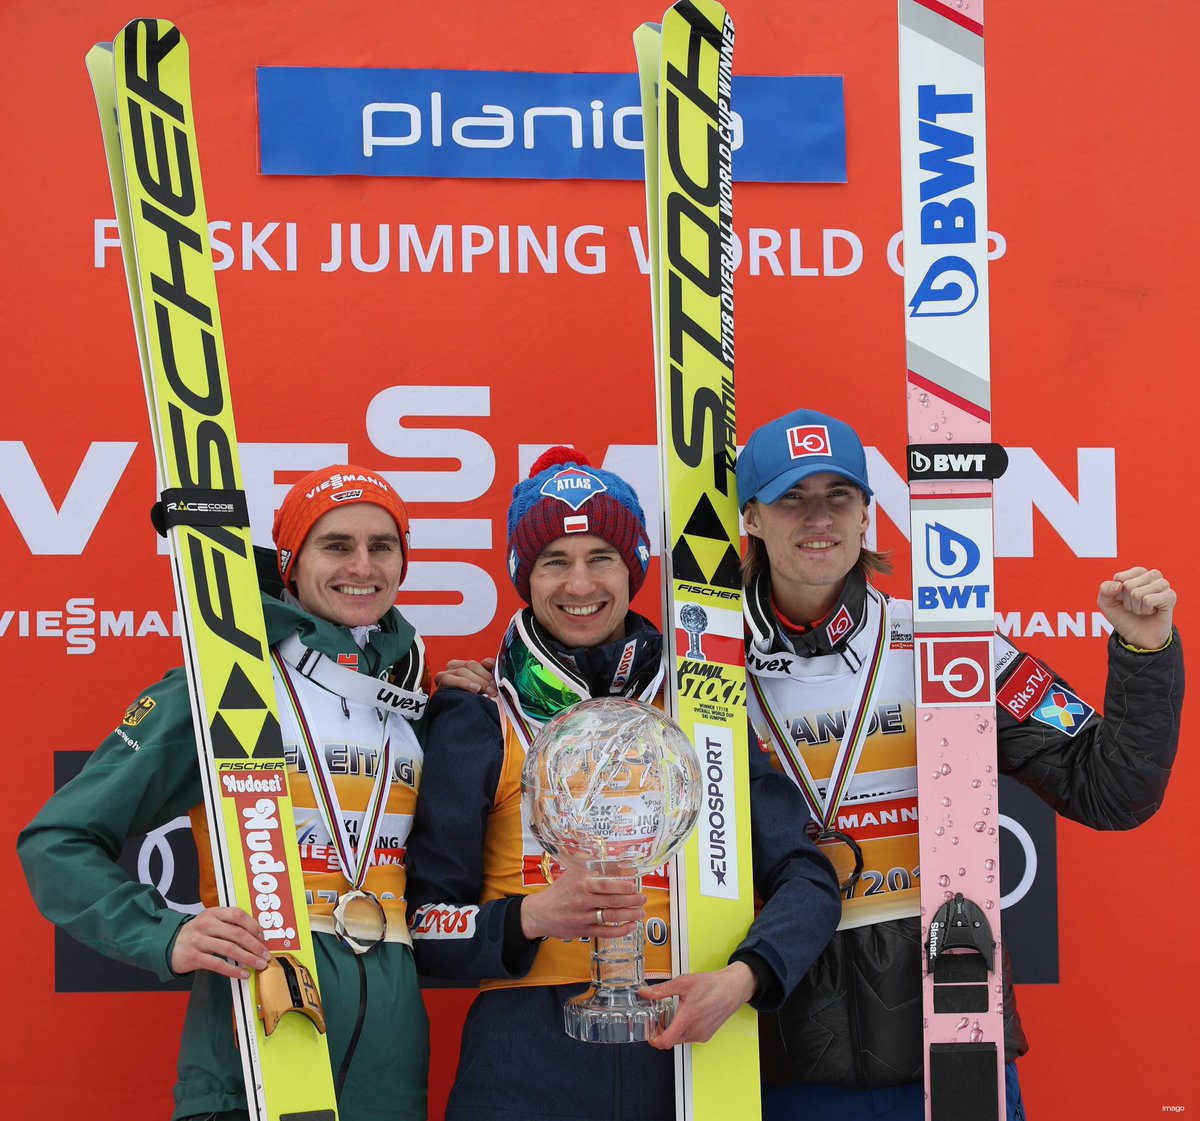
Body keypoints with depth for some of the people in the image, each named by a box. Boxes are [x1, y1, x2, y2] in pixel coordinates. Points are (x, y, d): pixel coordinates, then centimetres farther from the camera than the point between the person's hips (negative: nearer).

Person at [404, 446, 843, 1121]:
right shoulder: (478, 722, 1)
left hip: (681, 1044, 2)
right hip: (525, 1063, -1)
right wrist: (531, 918, -18)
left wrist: (741, 977, -16)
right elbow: (426, 928, 1)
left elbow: (806, 876, 3)